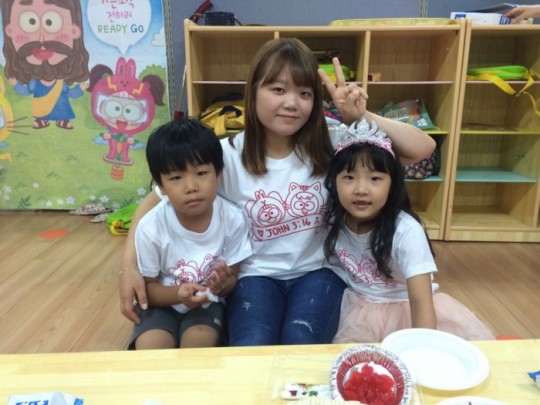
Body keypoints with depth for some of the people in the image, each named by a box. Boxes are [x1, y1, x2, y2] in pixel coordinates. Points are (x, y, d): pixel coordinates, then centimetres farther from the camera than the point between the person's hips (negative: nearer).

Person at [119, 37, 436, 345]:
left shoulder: (331, 146, -8)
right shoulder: (228, 155, -11)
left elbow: (423, 148, -9)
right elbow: (157, 201, -3)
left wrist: (362, 117, -21)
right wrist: (130, 265, -14)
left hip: (318, 270, 1)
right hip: (256, 274, 0)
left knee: (301, 344, -27)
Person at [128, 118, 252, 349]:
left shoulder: (232, 219, -17)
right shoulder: (151, 227, -19)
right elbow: (147, 287, -7)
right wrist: (177, 294, -28)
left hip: (208, 303, 1)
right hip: (164, 303, 0)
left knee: (199, 341, -27)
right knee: (149, 347, -26)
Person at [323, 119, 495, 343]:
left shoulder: (406, 231, -27)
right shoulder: (334, 221, -14)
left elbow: (420, 301, -31)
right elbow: (332, 265, 5)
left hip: (407, 305, -1)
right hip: (360, 305, 2)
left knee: (473, 339, -18)